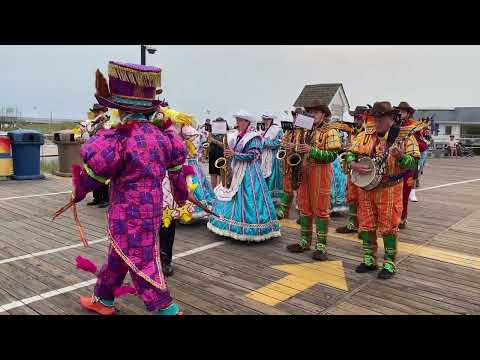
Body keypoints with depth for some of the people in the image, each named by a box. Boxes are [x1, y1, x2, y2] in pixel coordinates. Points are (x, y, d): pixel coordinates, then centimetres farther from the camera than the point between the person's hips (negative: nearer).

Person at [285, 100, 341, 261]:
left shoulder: (330, 132, -5)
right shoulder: (307, 131, 17)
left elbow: (332, 155, -15)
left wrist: (312, 150, -24)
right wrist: (295, 147, 5)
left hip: (321, 173, -7)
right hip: (304, 172, 7)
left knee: (321, 209, -4)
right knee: (305, 208, 11)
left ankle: (321, 246, 3)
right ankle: (305, 241, 21)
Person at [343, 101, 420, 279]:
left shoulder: (404, 136, -6)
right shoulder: (365, 136, 6)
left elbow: (414, 163, -10)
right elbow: (350, 154, 9)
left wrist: (400, 156, -29)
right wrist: (355, 165, -10)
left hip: (389, 189, -4)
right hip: (366, 187, 5)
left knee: (388, 227, 2)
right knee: (366, 225, 11)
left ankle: (389, 264, 17)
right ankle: (369, 260, 26)